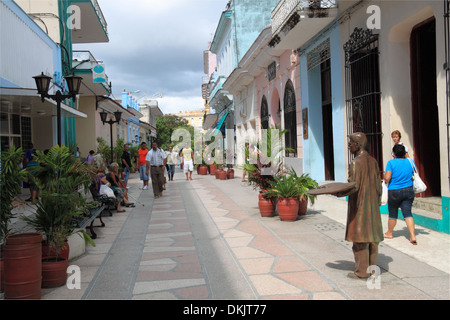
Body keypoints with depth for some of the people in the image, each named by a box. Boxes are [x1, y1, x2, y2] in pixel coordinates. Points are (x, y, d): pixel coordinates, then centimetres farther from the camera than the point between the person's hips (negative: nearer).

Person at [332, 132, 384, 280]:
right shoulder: (373, 161, 7)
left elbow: (354, 186, -20)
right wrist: (378, 201, 20)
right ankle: (372, 267, 21)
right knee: (372, 236, 13)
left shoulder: (356, 163, -16)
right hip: (373, 205, 8)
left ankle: (361, 271, 5)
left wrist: (338, 194, -10)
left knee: (360, 239, -1)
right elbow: (378, 184, 12)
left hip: (359, 205, -7)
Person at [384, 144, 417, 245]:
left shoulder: (391, 163, -13)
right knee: (407, 213, 1)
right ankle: (413, 236, -9)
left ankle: (389, 233, 29)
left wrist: (386, 181, 2)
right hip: (408, 191, 3)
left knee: (393, 214, 11)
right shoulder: (410, 161, 1)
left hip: (394, 192, -3)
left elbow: (387, 178, -19)